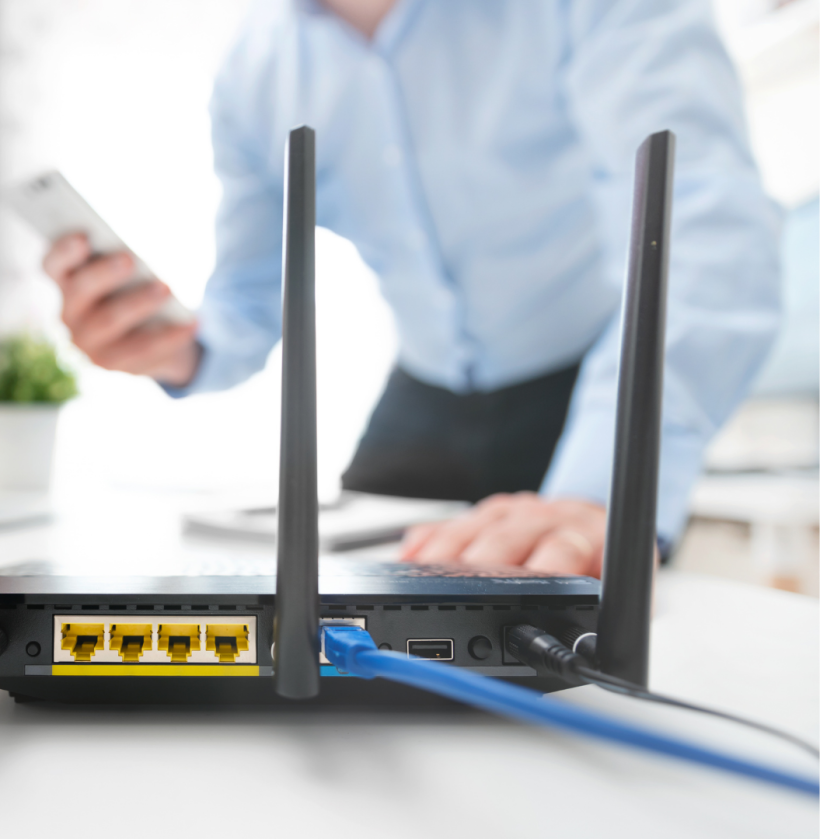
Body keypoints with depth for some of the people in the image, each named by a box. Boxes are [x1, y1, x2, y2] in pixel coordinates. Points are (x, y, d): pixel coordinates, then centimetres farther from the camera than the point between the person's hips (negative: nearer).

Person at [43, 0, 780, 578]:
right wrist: (184, 353, -24)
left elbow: (700, 212, -33)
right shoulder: (254, 72, -3)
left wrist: (609, 495, -49)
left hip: (597, 396, -3)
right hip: (425, 404, 4)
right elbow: (248, 300, 1)